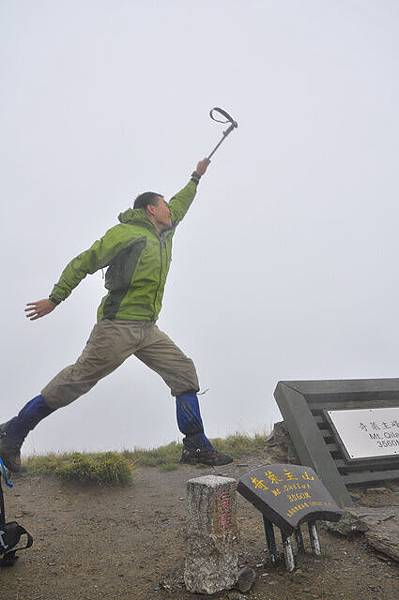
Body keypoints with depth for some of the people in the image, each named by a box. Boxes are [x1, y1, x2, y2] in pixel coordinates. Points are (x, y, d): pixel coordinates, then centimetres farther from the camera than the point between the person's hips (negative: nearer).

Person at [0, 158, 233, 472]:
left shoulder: (164, 235, 22)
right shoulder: (126, 233, -4)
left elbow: (179, 206, 43)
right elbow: (83, 263, -3)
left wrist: (196, 178, 50)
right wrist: (55, 299, -2)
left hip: (147, 329, 9)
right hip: (118, 325, -8)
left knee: (185, 374, 2)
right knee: (78, 379, -7)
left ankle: (197, 447, 9)